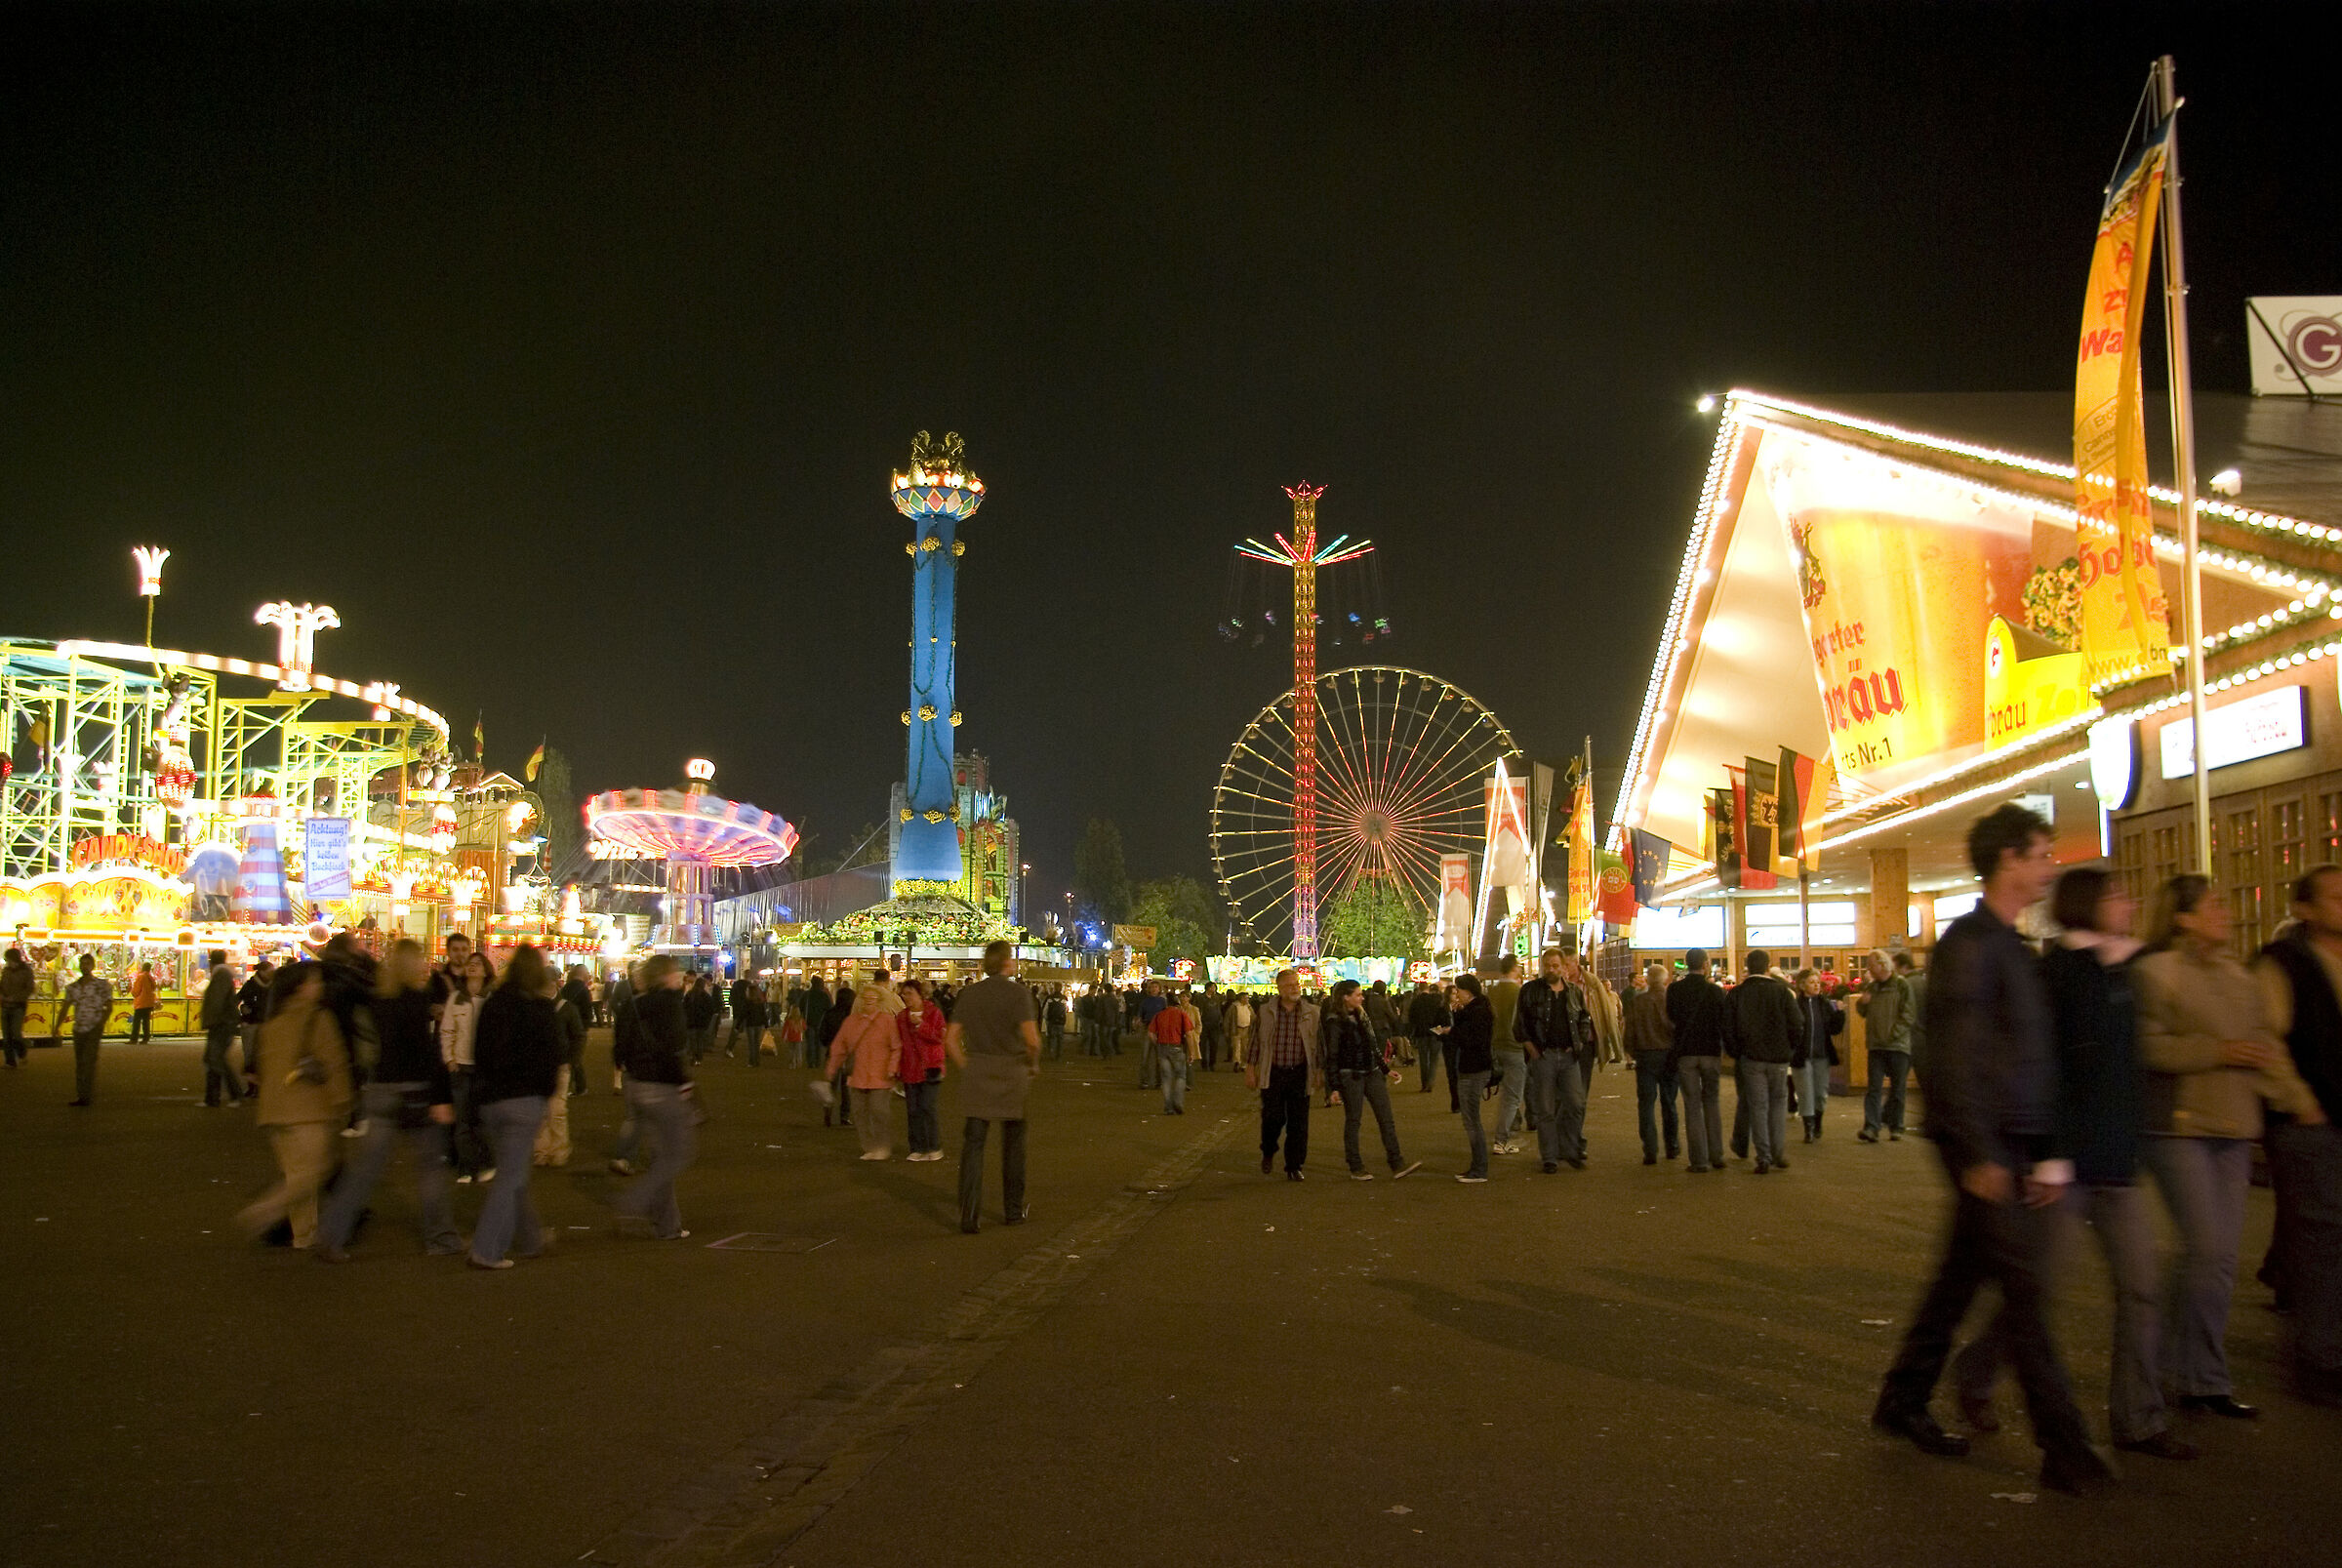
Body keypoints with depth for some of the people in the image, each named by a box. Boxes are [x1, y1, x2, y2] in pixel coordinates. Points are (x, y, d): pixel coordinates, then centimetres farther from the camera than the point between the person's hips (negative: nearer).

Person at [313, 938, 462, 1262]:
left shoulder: (378, 999, 6)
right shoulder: (416, 999, -13)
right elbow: (426, 1050, -17)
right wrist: (441, 1098, -16)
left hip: (380, 1089, 6)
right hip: (414, 1092, -6)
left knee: (363, 1167, 9)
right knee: (430, 1164, 6)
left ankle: (329, 1239, 6)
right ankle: (441, 1238, 13)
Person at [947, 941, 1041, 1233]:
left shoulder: (969, 994, 5)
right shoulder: (1018, 993, -8)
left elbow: (951, 1039, 3)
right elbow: (1032, 1038, -16)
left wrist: (966, 1067, 12)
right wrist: (1034, 1065, 0)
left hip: (976, 1075, 2)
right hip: (1012, 1073, -2)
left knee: (973, 1143, 2)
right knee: (1013, 1144, 13)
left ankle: (969, 1213, -7)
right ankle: (1014, 1209, 24)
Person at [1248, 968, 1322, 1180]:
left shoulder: (1312, 1013, 4)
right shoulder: (1265, 1012, 4)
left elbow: (1319, 1044, 9)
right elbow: (1256, 1041, 8)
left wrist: (1320, 1071, 6)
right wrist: (1250, 1069, 5)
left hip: (1300, 1074, 1)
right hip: (1272, 1073, -1)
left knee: (1298, 1122, 1)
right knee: (1272, 1117, -3)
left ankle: (1294, 1167, 12)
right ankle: (1268, 1153, 26)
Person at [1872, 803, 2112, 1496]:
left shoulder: (2012, 947, 16)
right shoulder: (1971, 940, -12)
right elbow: (1954, 1056, -18)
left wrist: (2043, 1150, 17)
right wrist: (1980, 1154, -21)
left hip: (2013, 1143, 9)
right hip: (1985, 1144, -9)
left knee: (1962, 1275, 14)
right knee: (2024, 1287, -7)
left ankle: (1902, 1401, 26)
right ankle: (2065, 1450, -2)